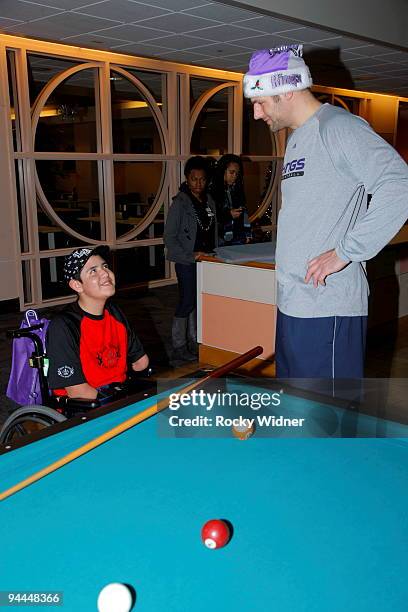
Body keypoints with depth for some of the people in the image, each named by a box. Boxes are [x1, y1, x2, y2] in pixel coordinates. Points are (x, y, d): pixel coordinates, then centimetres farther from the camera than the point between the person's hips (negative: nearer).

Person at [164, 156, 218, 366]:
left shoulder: (209, 201, 10)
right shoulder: (180, 203, -10)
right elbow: (169, 238, -13)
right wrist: (190, 255, -20)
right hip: (187, 262, -6)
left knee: (198, 301, 12)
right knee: (187, 303, -5)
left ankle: (194, 343, 25)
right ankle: (179, 349, 4)